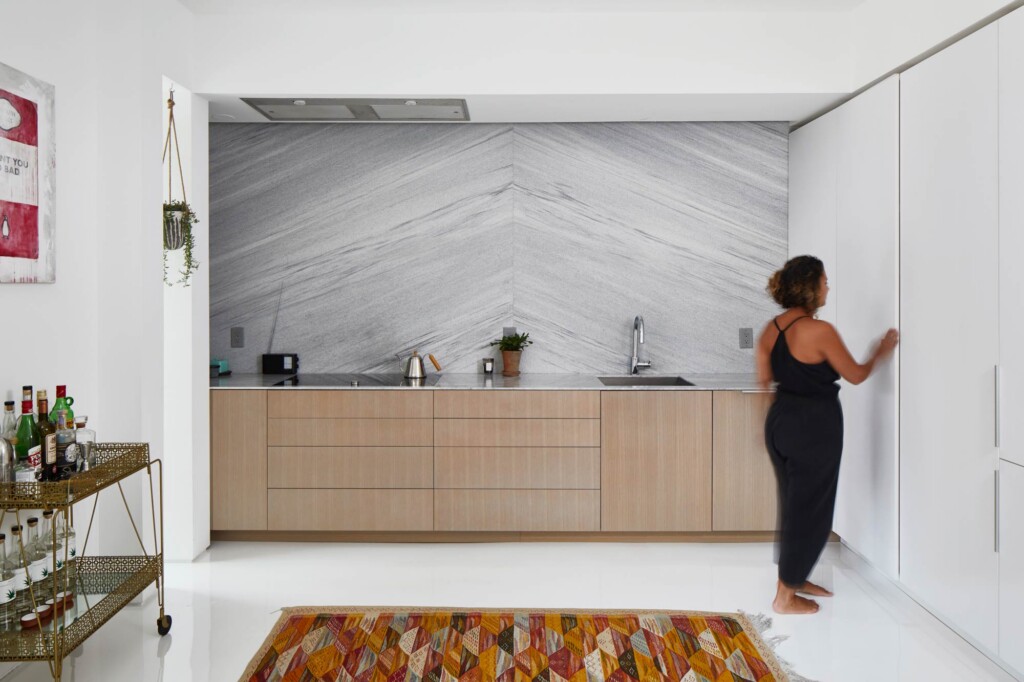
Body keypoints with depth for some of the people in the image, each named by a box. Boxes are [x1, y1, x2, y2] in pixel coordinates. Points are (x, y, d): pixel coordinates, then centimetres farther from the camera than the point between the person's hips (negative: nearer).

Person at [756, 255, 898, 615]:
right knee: (809, 508, 5)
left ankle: (794, 577, 35)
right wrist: (880, 353, 11)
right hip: (813, 426, -8)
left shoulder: (771, 328, 2)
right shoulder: (820, 330, -19)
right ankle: (785, 596, 14)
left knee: (794, 502, 20)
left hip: (780, 419, 8)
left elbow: (764, 378, 10)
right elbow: (855, 376, -6)